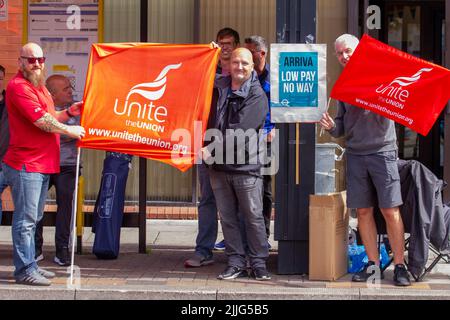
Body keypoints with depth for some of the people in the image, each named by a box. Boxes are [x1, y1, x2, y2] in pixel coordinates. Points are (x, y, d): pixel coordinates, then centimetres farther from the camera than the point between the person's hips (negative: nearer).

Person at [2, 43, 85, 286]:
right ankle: (24, 270, -4)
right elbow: (41, 120, -19)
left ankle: (30, 265, 23)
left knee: (33, 218, 16)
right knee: (25, 219, -7)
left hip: (43, 164, 10)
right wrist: (70, 130, -8)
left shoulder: (38, 86, 21)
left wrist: (68, 113, 11)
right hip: (26, 164, -10)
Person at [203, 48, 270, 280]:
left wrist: (212, 150, -16)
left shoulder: (257, 96, -5)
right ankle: (236, 263, 16)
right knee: (227, 217, 8)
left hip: (246, 166, -4)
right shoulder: (219, 87, 11)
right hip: (219, 166, 5)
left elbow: (239, 131, -14)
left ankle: (258, 263, 11)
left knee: (253, 217, 1)